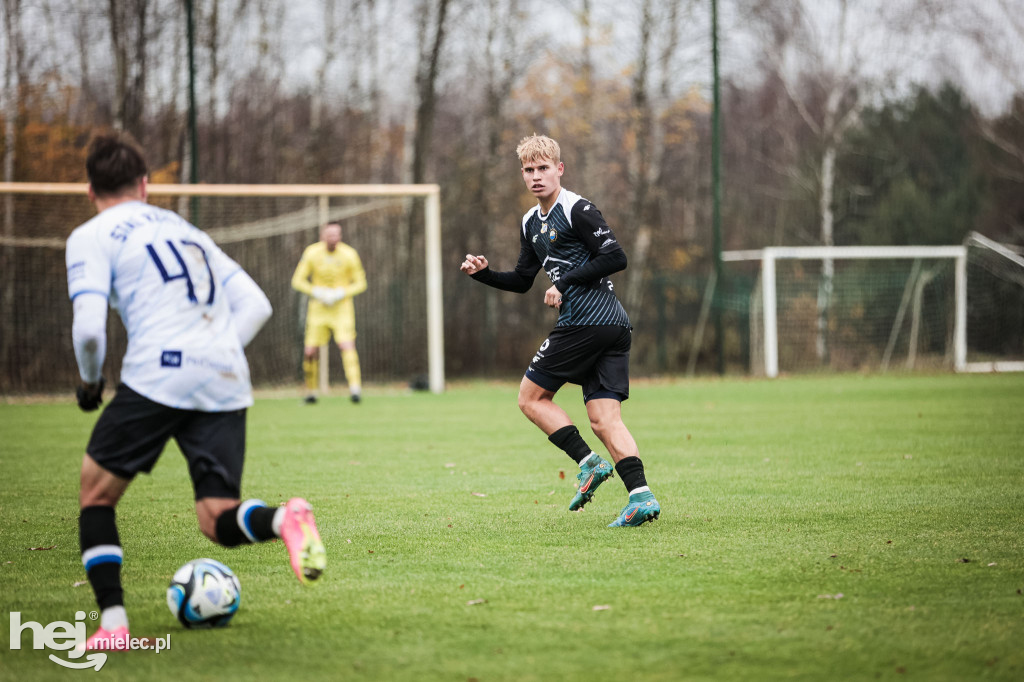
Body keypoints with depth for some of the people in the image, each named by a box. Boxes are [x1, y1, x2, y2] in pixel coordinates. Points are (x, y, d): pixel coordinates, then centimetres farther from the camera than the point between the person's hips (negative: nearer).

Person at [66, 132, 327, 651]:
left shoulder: (91, 237, 8)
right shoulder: (185, 229, 27)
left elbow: (88, 327, -6)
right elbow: (256, 305, 22)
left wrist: (90, 381, 12)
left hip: (157, 376, -5)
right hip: (227, 383, 5)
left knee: (96, 495, 15)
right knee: (219, 522, 7)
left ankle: (112, 622, 2)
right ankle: (283, 520, -27)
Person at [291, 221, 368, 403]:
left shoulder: (349, 255, -8)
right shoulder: (312, 253, -6)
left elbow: (360, 283, -1)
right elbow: (297, 280, -2)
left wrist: (341, 293, -17)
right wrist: (317, 292, -18)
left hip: (342, 307, -2)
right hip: (318, 307, 2)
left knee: (347, 344, -22)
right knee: (310, 352, 0)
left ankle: (355, 387, -25)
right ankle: (311, 390, 18)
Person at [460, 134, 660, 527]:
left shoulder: (577, 210, -7)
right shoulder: (532, 223, 21)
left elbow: (616, 258, -14)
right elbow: (522, 281, 28)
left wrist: (565, 282, -12)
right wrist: (483, 273, 13)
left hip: (585, 322, -9)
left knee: (531, 397, 0)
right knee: (603, 420, 0)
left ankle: (589, 463, -7)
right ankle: (641, 496, -10)